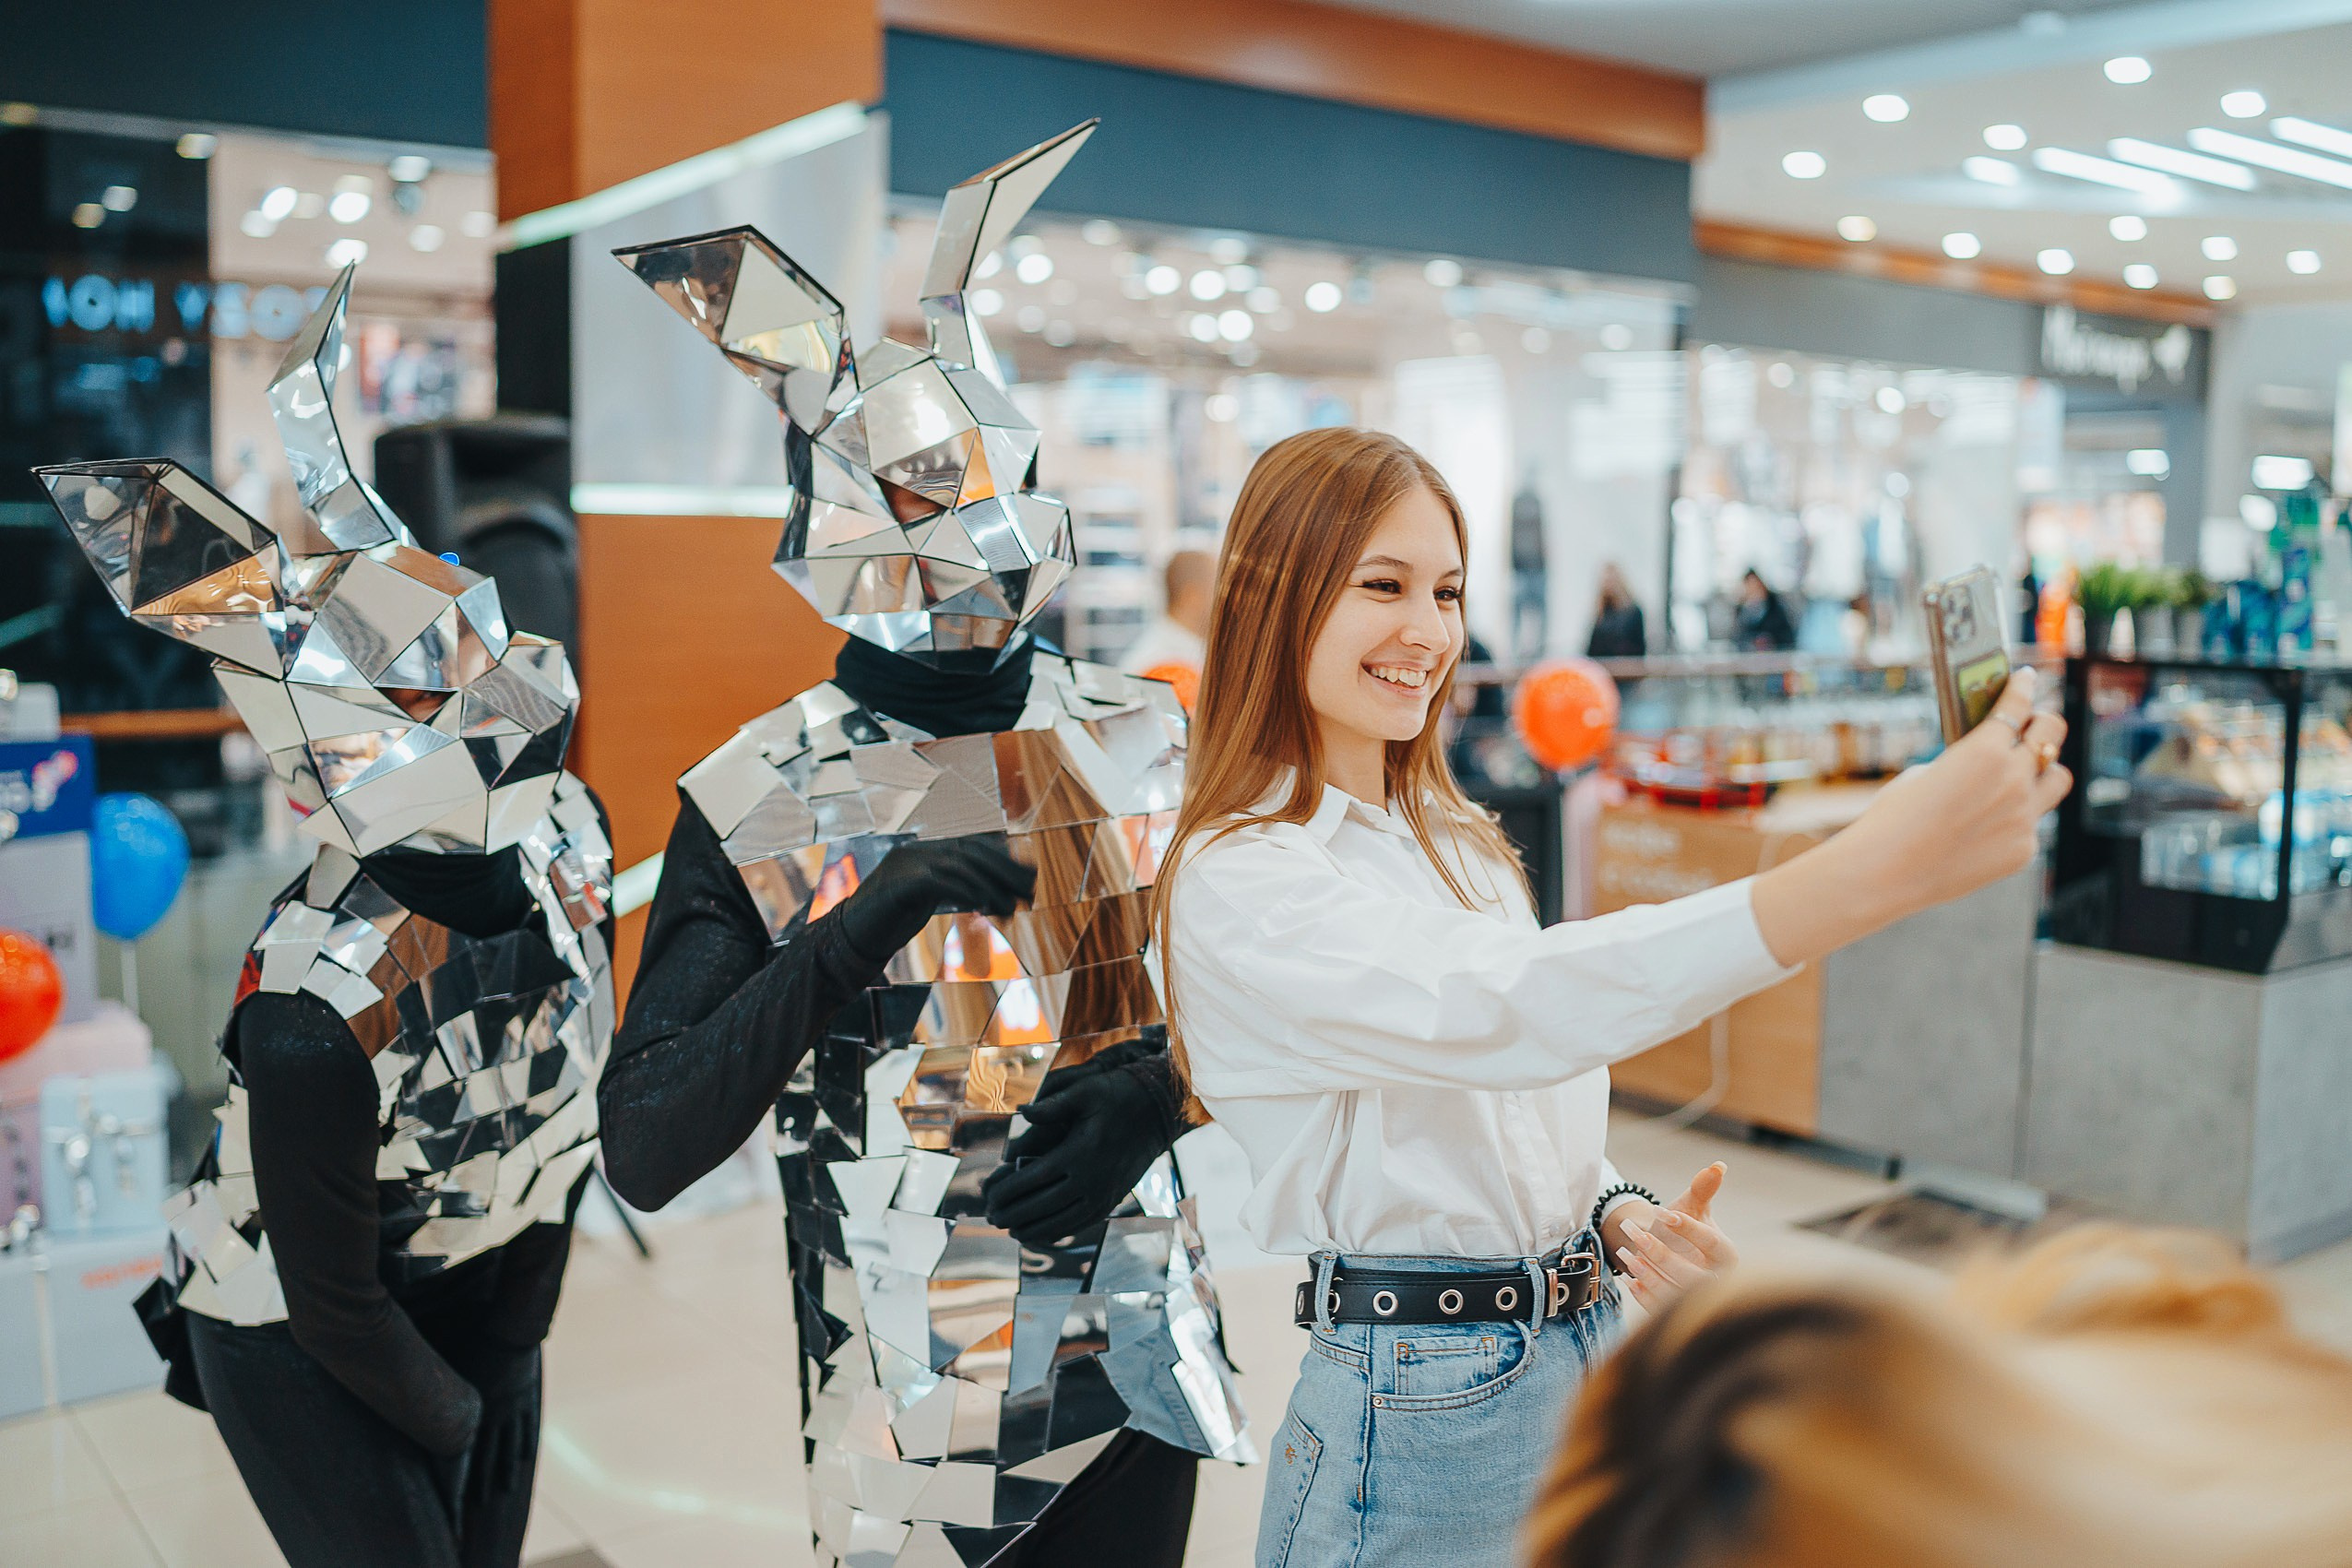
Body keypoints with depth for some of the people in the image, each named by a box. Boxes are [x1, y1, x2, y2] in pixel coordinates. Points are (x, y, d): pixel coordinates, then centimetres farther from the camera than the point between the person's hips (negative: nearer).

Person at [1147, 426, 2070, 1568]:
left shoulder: (1457, 842, 10)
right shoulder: (1235, 883, -17)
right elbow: (1508, 1005, -33)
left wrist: (1623, 1219, -6)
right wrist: (1878, 865, -42)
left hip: (1588, 1355, 7)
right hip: (1422, 1414, -7)